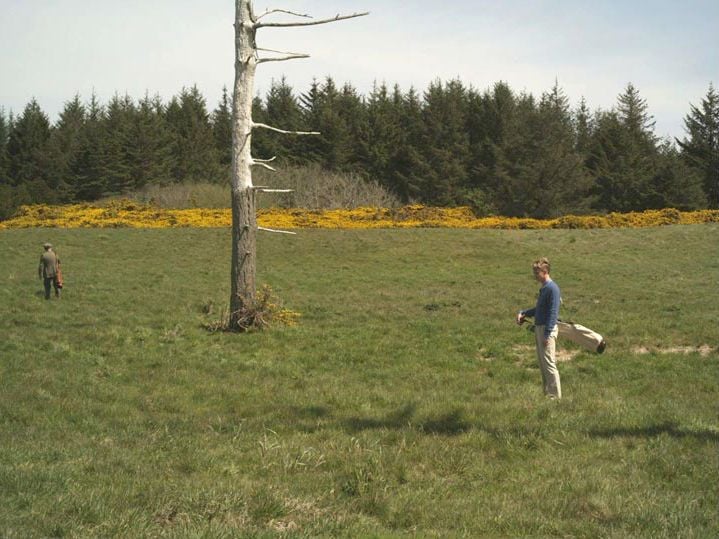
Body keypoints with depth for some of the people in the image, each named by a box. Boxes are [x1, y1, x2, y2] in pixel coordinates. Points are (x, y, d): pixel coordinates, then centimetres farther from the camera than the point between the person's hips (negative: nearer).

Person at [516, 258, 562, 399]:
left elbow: (553, 313, -19)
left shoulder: (552, 289, -15)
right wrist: (523, 313, 13)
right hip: (539, 328, 10)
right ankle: (547, 393, 20)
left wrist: (547, 335, -22)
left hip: (547, 329, -10)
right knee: (542, 364, 13)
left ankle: (555, 396, -5)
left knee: (549, 364, -9)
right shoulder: (543, 288, 15)